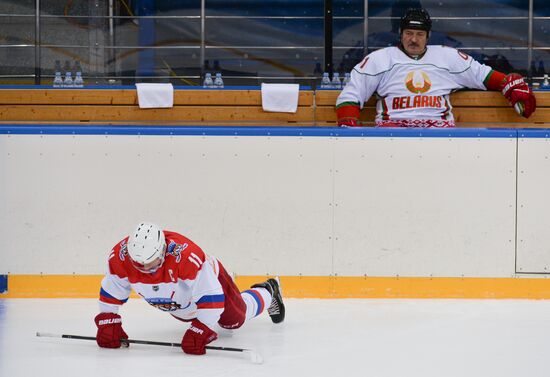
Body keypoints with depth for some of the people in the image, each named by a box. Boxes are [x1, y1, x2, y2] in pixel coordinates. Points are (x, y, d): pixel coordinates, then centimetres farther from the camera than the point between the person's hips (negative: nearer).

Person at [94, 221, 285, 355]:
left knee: (235, 318, 21)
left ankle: (268, 293, 50)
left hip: (208, 279, -4)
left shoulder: (187, 256, -50)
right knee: (186, 314, 35)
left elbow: (211, 298, -45)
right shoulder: (119, 256, -37)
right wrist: (107, 323, -25)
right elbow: (110, 293, -18)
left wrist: (200, 331, -48)